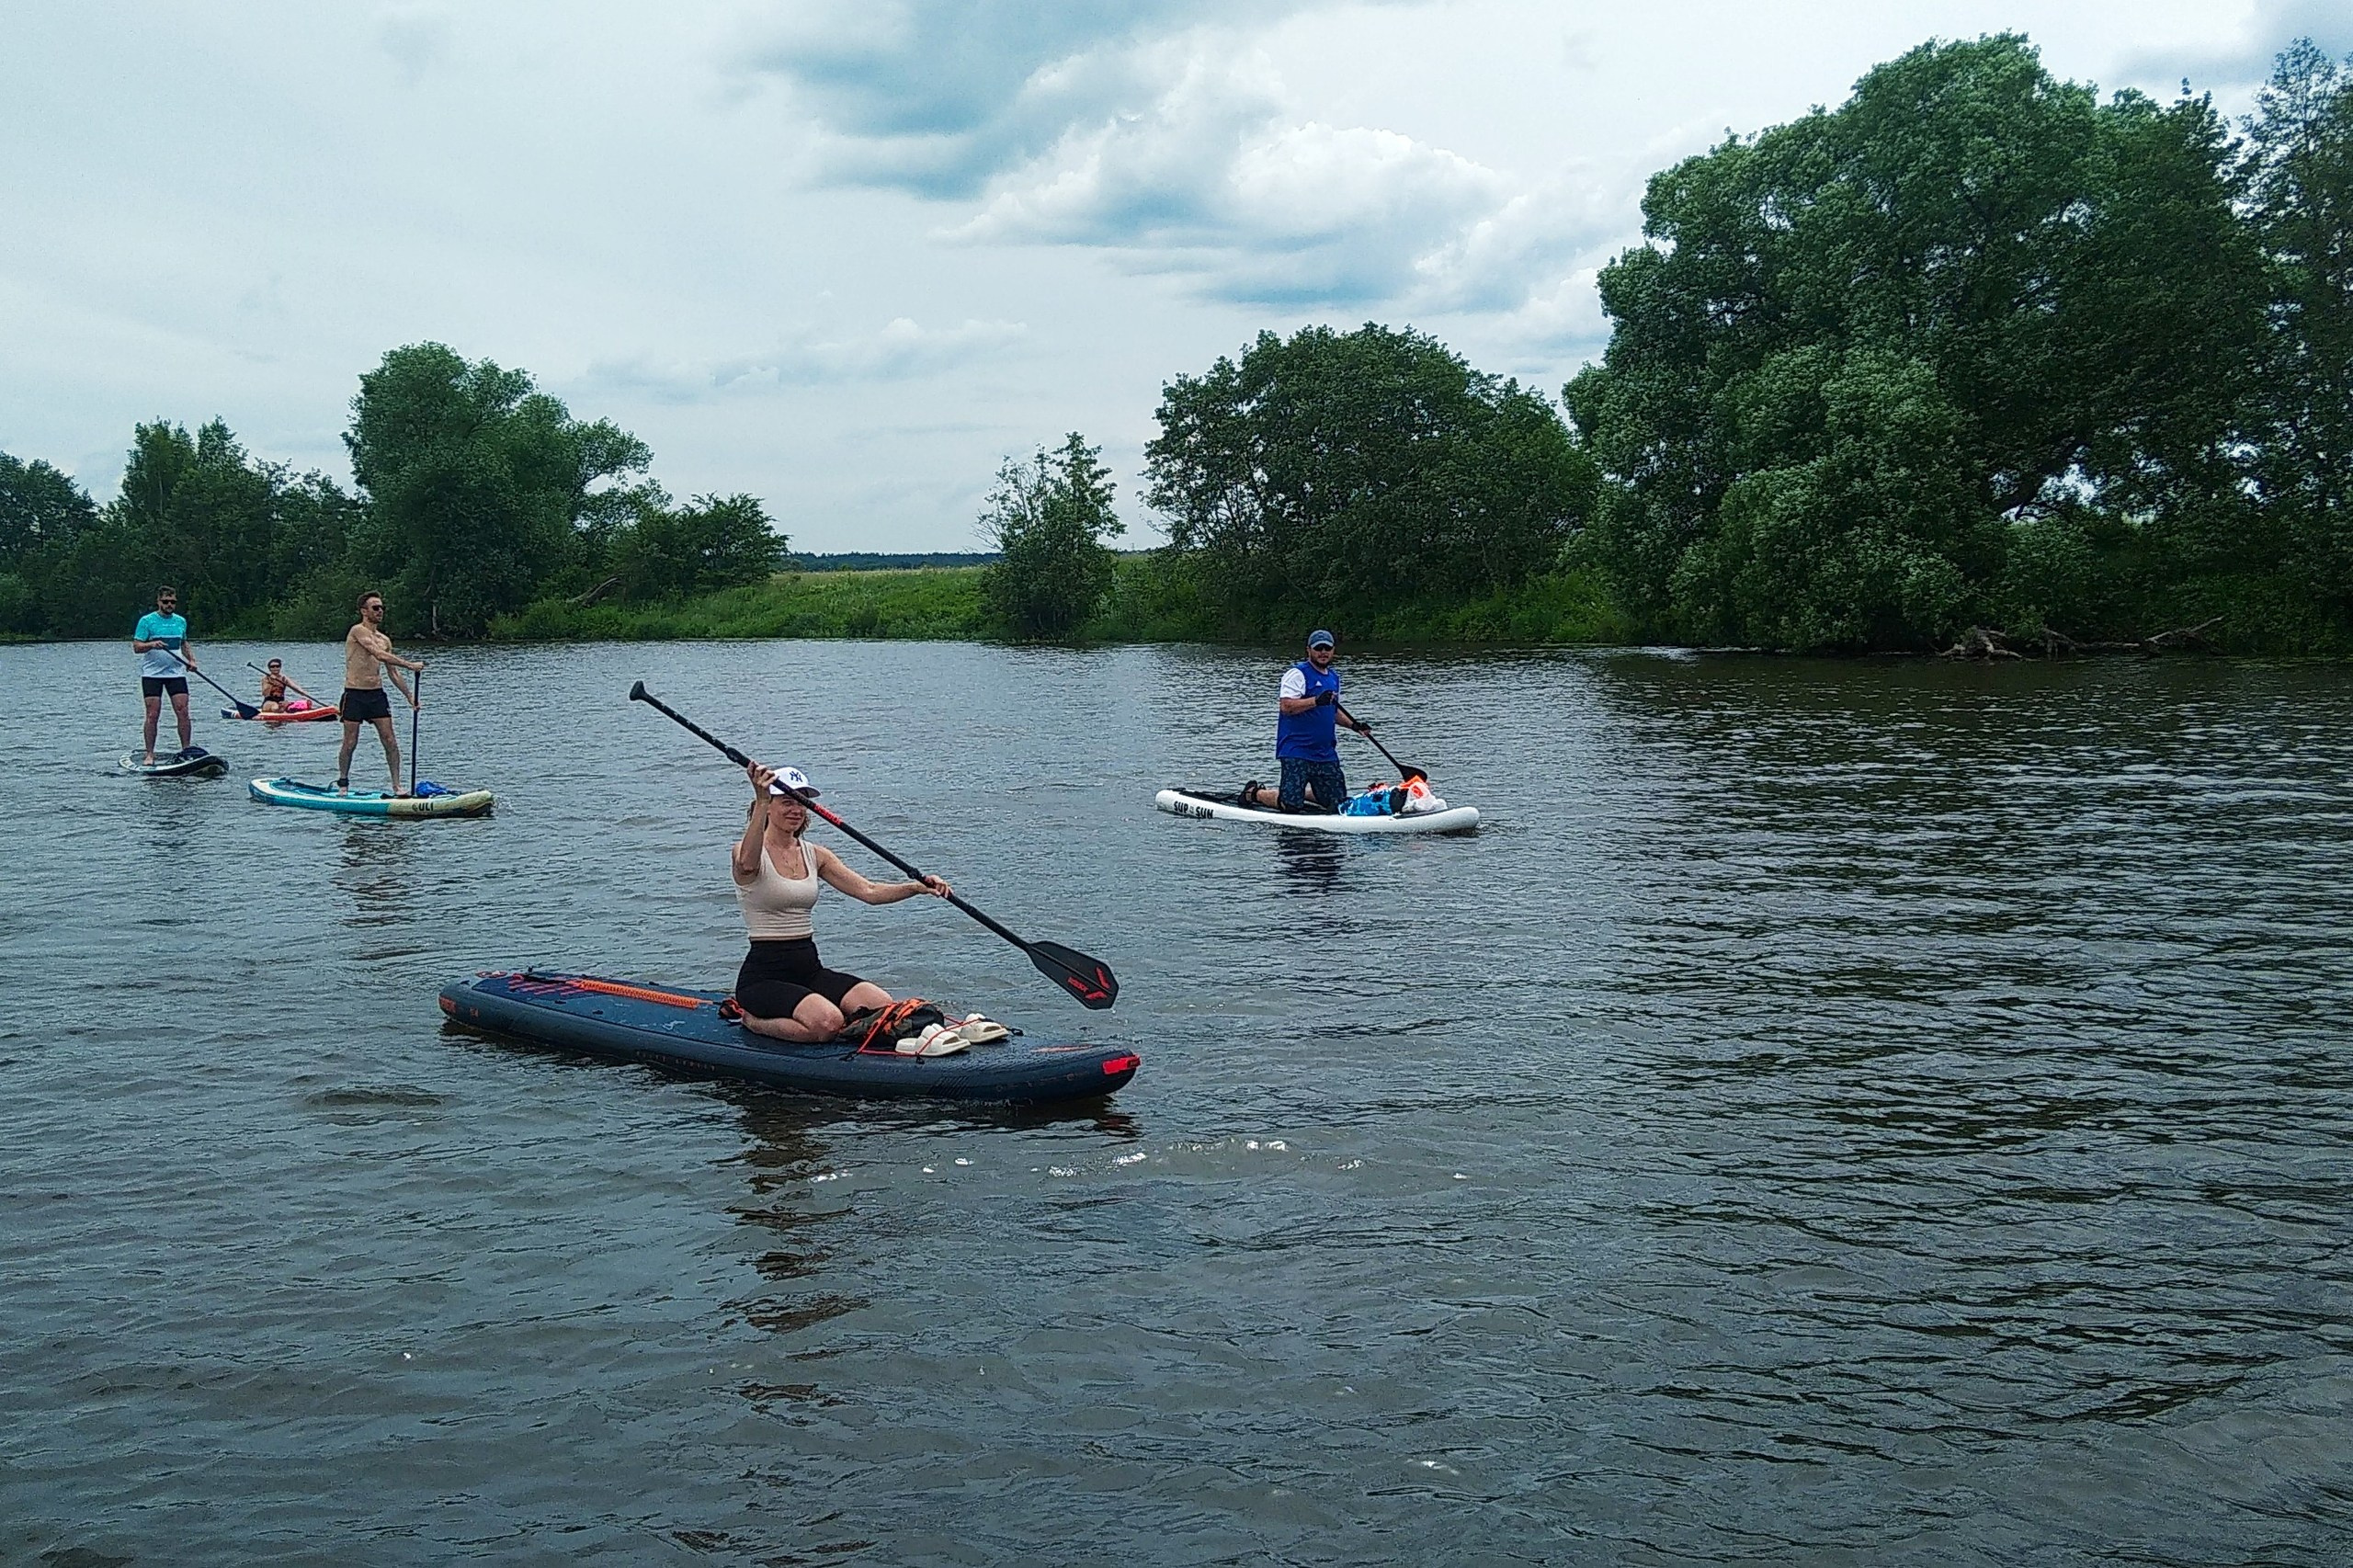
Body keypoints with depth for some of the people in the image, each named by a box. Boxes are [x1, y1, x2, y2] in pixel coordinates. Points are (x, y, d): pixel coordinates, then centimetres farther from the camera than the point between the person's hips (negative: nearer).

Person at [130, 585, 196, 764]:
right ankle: (150, 754, 2)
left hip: (176, 673, 3)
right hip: (152, 674, -3)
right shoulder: (147, 621, -1)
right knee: (153, 715, -4)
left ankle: (186, 750, 1)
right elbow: (136, 647, -4)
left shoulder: (181, 621, 13)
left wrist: (191, 660, 8)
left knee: (183, 712, -5)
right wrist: (152, 644, -23)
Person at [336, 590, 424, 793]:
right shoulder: (358, 631, -10)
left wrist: (409, 695, 9)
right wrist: (410, 665, -23)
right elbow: (380, 655, -23)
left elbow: (393, 672, 17)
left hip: (377, 694, 6)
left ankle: (397, 785, 2)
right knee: (350, 744, 0)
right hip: (354, 694, -6)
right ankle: (343, 784, 15)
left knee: (390, 741, -1)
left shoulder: (385, 640, 13)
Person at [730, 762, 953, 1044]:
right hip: (764, 975, -7)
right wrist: (761, 802, -45)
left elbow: (868, 891, 5)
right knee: (827, 1023, -33)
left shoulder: (815, 856, 13)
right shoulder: (748, 851, -7)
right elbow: (748, 864, -33)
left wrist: (918, 887, -12)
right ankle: (755, 1021, -2)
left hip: (809, 967, 7)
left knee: (882, 1006, -16)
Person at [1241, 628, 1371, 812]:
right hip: (1296, 751, -8)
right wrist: (1316, 701, -30)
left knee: (1338, 803, 3)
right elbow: (1285, 706, -21)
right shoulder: (1298, 674, -8)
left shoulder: (1334, 677, 18)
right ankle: (1254, 793, 15)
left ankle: (1301, 792, 27)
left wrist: (1353, 724, 16)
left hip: (1326, 753, 8)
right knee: (1290, 805, -13)